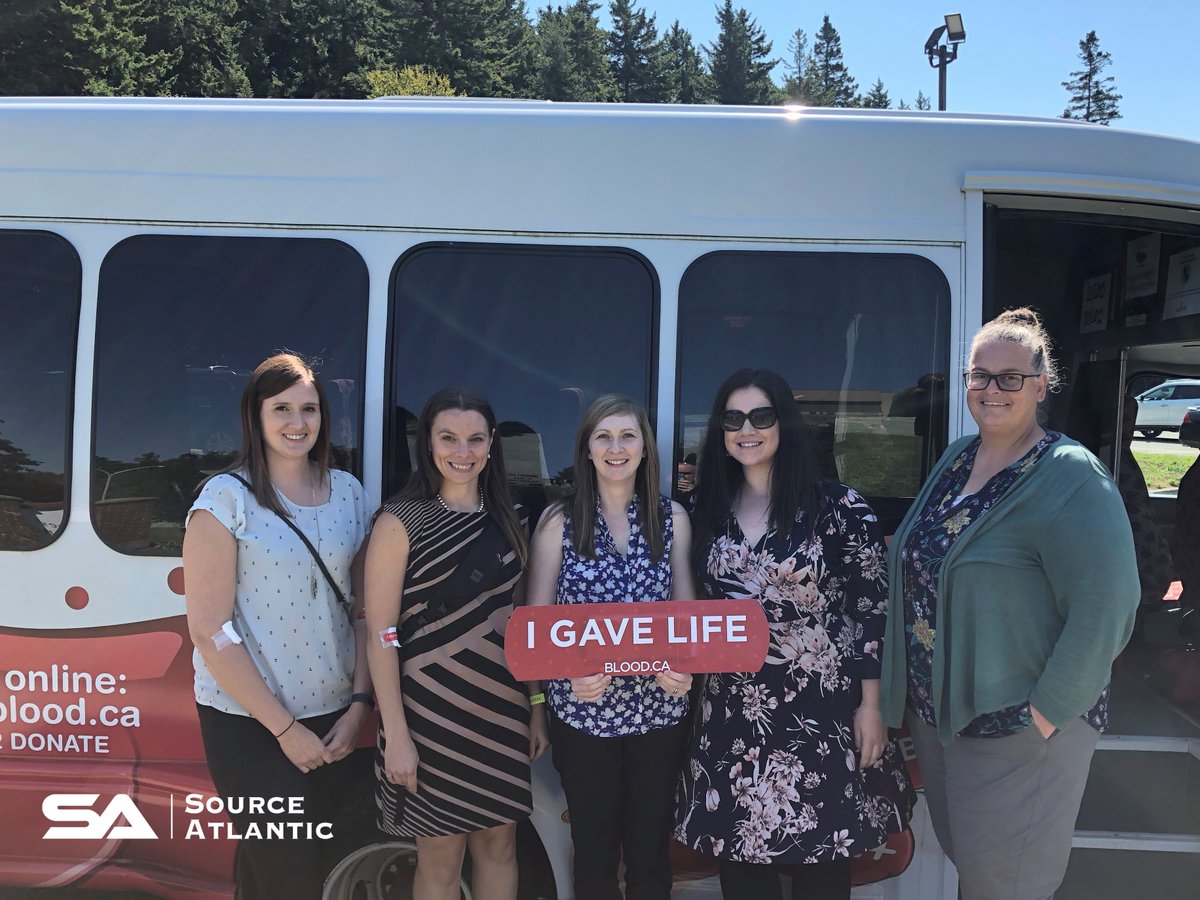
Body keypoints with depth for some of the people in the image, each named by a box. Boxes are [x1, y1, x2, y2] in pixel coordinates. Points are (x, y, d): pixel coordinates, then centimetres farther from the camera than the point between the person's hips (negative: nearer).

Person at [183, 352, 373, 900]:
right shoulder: (226, 498, -10)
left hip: (331, 717, 5)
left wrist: (359, 703, -1)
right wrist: (285, 728, -13)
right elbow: (210, 630, -13)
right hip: (248, 724, -4)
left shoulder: (348, 491, 4)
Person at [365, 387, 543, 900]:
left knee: (499, 844, 15)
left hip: (503, 710, 5)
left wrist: (537, 708, 8)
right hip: (432, 710, -5)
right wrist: (396, 734, -15)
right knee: (441, 857, 9)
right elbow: (381, 635, -12)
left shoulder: (507, 520, 5)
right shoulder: (400, 523, -10)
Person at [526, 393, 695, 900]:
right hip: (584, 709, -1)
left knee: (650, 852, 13)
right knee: (594, 851, 12)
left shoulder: (671, 516, 3)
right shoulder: (559, 521, -2)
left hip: (659, 706, 2)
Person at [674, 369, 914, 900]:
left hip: (822, 709, -3)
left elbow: (872, 607, -6)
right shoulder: (710, 510, 6)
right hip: (734, 712, 4)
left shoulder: (839, 507, -7)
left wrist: (871, 705, -8)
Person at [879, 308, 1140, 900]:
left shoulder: (1072, 479, -16)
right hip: (932, 712, 7)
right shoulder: (955, 459, 6)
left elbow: (1103, 612, -22)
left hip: (1017, 732, -7)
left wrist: (1044, 716, -22)